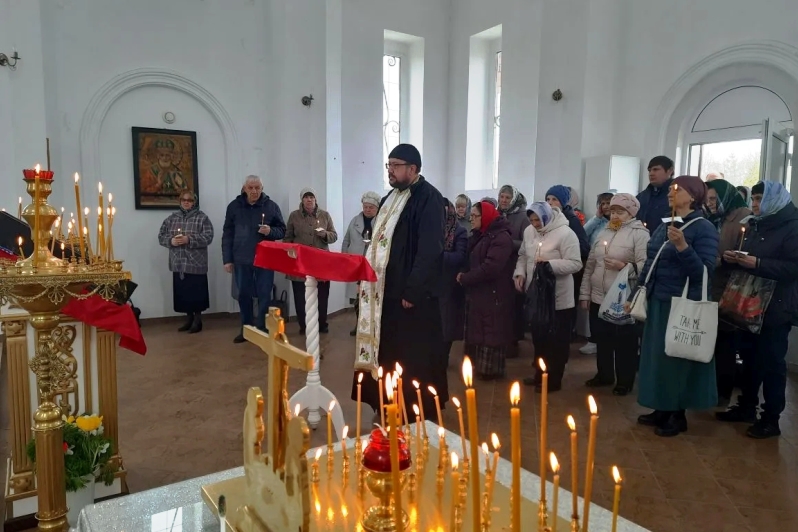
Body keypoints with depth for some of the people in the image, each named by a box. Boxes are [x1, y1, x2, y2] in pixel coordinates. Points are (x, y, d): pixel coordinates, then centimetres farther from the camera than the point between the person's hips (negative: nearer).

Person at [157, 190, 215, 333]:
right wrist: (171, 241, -12)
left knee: (196, 292, 1)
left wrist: (189, 240, -22)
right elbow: (161, 236, 9)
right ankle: (189, 318, 25)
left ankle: (197, 320, 15)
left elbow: (208, 237, -13)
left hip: (196, 263, -4)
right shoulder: (172, 218, 11)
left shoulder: (202, 218, -3)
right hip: (178, 263, 5)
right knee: (183, 292, 10)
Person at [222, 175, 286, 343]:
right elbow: (227, 234, 5)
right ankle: (246, 329, 22)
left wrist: (270, 231, -18)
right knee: (244, 295, 10)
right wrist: (227, 259, 1)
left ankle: (263, 330, 13)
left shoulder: (272, 206, 0)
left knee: (264, 295, 3)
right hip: (242, 260, 2)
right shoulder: (234, 206, 3)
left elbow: (282, 230, 4)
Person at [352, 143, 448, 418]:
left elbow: (429, 250, -20)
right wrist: (368, 277, 13)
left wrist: (412, 291, -22)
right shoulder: (391, 198, 15)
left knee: (413, 359, 2)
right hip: (386, 290, 9)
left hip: (412, 294, -9)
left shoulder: (428, 198, -12)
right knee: (388, 354, 15)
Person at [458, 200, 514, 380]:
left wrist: (465, 278, -17)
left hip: (494, 294, -9)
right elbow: (470, 260, 16)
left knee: (492, 332, 1)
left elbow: (490, 267, -25)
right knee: (477, 330, 14)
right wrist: (464, 275, -5)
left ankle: (491, 368, 12)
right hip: (478, 291, 9)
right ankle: (479, 364, 25)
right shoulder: (479, 235, 14)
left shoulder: (501, 237, -16)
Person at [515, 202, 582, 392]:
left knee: (557, 340, 7)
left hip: (558, 299, -7)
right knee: (538, 337, 19)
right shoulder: (529, 231, 4)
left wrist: (549, 264, -28)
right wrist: (520, 273, -2)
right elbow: (523, 256, 15)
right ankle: (540, 374, 34)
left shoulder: (565, 233, -17)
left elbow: (575, 264, -20)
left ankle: (554, 379, 20)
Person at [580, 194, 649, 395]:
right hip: (599, 298, 6)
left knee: (624, 343, 5)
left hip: (624, 301, -6)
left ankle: (625, 381, 20)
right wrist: (585, 294, 11)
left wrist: (623, 267, -26)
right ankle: (604, 374, 33)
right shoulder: (604, 233, 13)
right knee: (602, 339, 16)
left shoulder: (640, 233, -7)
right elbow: (590, 265, 13)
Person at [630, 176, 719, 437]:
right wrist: (634, 297, 15)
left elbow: (704, 272, -18)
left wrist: (682, 247, -30)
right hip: (657, 302, 7)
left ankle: (678, 415, 19)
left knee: (677, 359, 3)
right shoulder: (663, 226, 9)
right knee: (657, 357, 12)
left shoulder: (704, 228, -11)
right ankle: (662, 410, 26)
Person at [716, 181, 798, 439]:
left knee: (771, 362, -1)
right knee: (749, 356, 11)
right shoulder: (754, 225, 16)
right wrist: (734, 258, 0)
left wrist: (757, 263, -26)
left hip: (776, 307, -7)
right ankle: (747, 406, 23)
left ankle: (771, 418, 9)